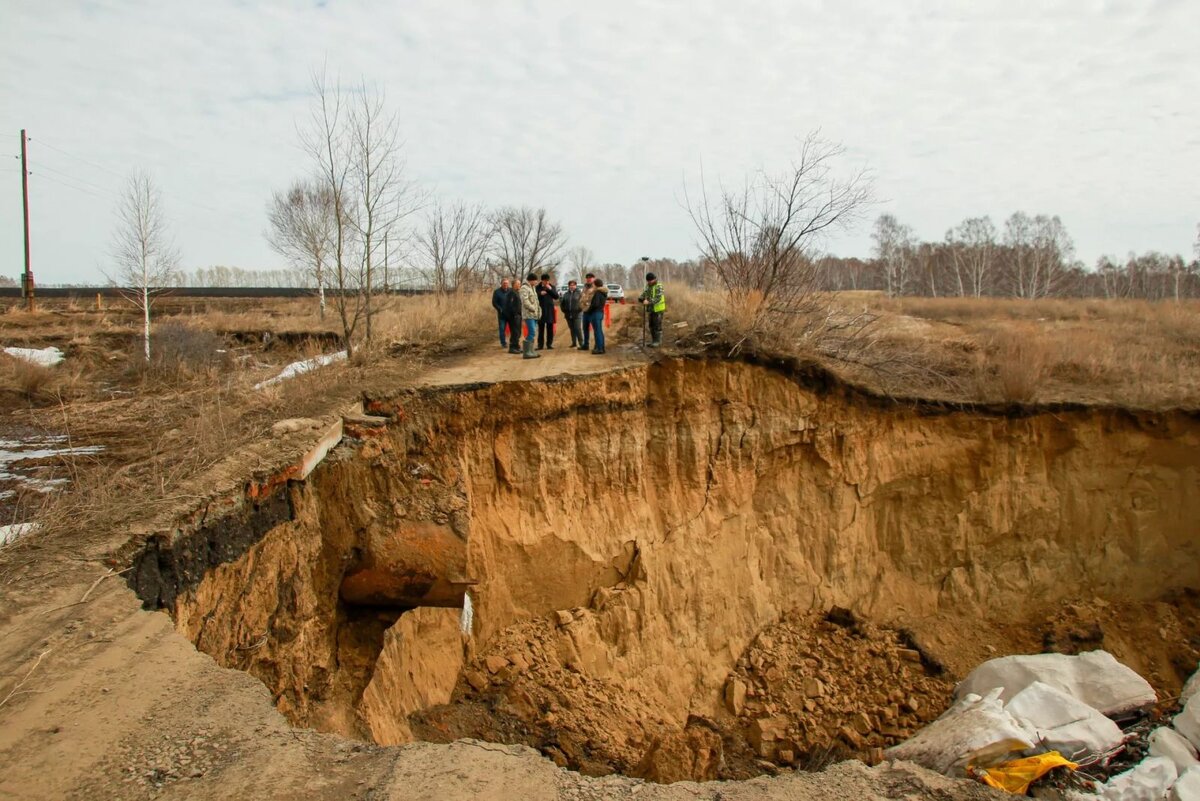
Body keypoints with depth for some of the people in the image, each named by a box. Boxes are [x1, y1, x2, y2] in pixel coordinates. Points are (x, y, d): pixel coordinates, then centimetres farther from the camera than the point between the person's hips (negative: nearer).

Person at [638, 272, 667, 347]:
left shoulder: (659, 287, -16)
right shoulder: (648, 286, 9)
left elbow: (658, 299, -26)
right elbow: (643, 295, 3)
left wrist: (648, 302, -37)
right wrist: (641, 299, -21)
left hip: (658, 309, -8)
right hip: (652, 309, 8)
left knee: (657, 326, -5)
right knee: (652, 326, 10)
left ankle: (658, 342, 1)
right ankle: (654, 341, 18)